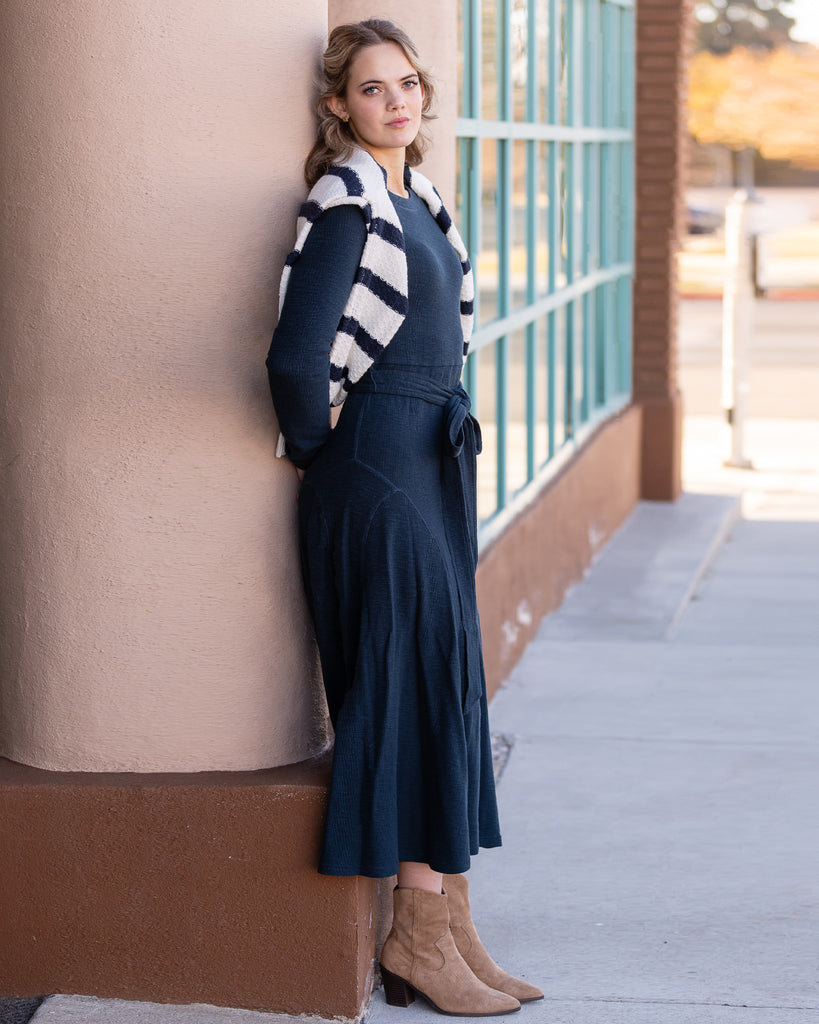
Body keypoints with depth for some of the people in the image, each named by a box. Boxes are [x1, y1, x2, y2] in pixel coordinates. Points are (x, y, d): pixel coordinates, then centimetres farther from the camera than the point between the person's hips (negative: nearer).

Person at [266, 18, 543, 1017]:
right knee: (412, 683, -6)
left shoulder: (419, 201, 14)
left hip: (435, 463, 9)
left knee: (446, 686, 9)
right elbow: (297, 357, -22)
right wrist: (317, 447, -8)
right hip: (378, 468, -9)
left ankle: (444, 927, 16)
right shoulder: (345, 204, -13)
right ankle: (419, 940, 2)